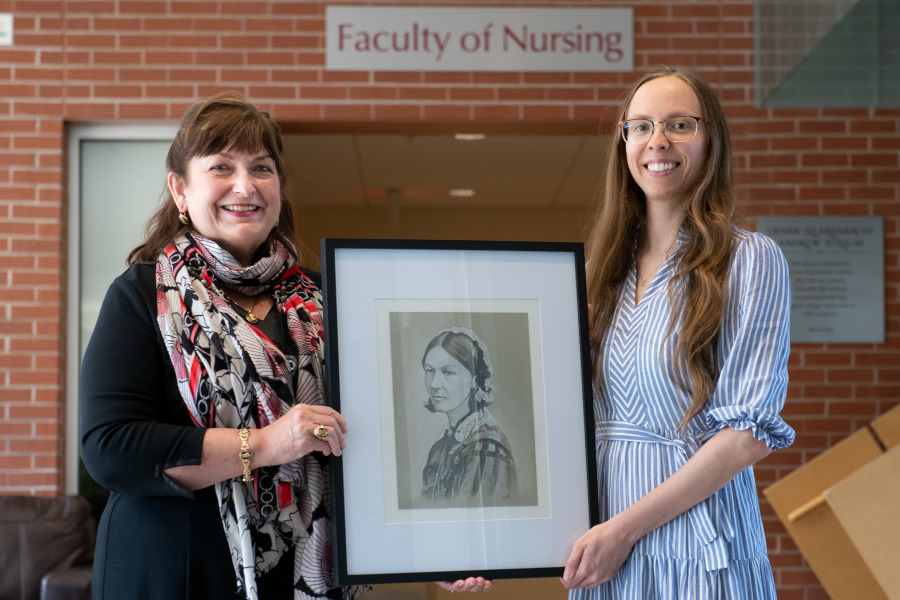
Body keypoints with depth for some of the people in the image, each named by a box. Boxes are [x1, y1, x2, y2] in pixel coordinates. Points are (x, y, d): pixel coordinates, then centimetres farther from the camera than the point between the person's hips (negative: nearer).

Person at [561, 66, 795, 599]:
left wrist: (626, 528, -15)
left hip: (698, 549, -5)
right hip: (604, 550, 5)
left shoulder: (751, 259, -7)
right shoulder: (605, 268, 9)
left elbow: (752, 432, -13)